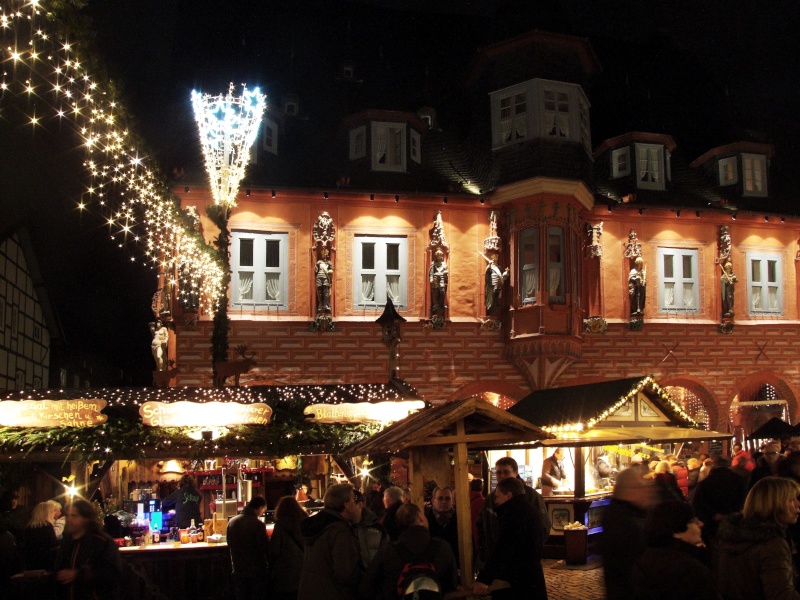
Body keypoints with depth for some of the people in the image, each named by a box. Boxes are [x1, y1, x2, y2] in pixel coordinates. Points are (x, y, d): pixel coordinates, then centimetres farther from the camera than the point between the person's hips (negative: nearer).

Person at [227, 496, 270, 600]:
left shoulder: (232, 522, 0)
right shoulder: (258, 524, -19)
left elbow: (229, 545, 10)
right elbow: (266, 547, -17)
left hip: (238, 570, 5)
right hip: (256, 570, -5)